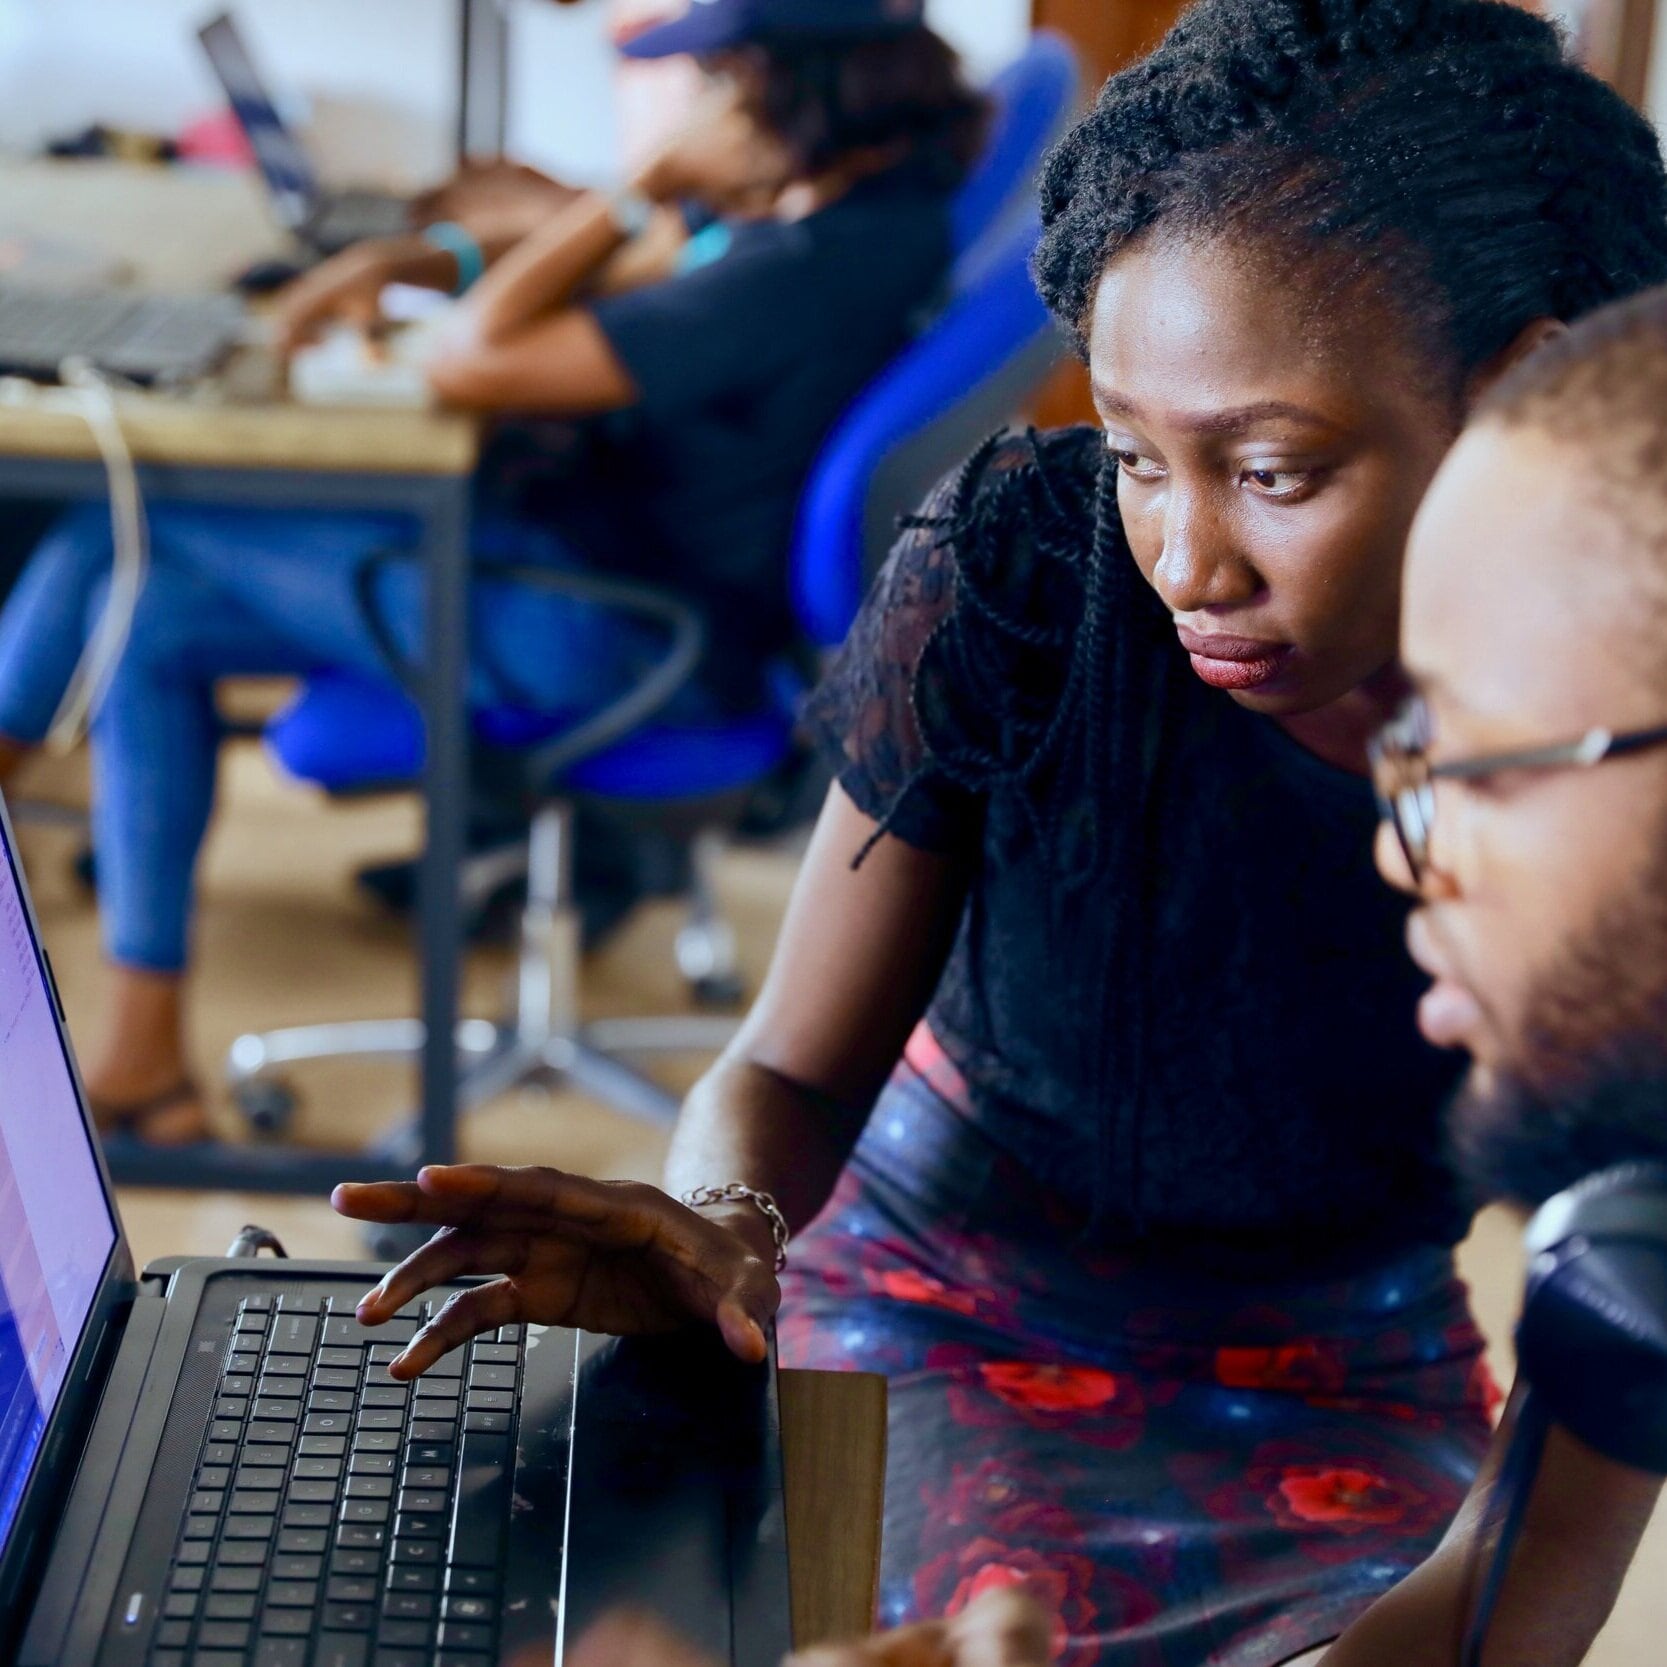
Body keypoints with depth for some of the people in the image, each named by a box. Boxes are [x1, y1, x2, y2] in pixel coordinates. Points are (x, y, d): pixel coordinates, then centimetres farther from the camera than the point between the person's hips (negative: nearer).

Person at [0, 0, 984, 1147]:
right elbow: (615, 279, 17)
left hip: (606, 639, -10)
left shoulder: (805, 268, -28)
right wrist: (409, 262, 2)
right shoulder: (828, 201, 2)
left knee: (127, 518, -3)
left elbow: (470, 365, -26)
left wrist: (643, 192, -18)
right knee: (152, 620, 7)